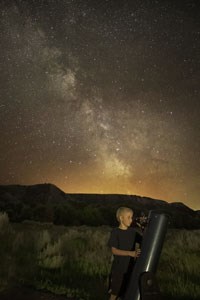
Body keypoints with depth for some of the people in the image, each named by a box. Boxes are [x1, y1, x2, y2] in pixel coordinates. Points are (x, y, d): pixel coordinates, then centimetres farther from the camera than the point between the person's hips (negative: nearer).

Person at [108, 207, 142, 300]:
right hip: (118, 268, -4)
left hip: (130, 267, 4)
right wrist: (130, 253, -27)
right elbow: (114, 250, -17)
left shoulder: (132, 231, 4)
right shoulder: (115, 232, -10)